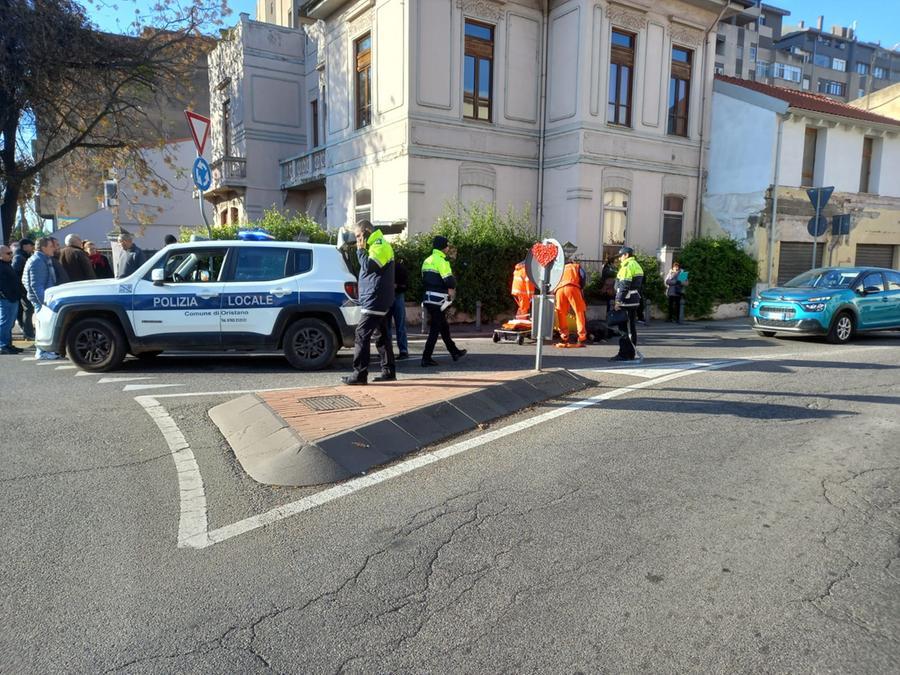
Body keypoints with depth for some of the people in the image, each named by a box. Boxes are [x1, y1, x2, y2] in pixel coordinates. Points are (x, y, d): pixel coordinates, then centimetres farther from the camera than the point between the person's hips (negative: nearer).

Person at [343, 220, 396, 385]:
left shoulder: (380, 245, -11)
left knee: (362, 334, -12)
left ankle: (360, 373, -13)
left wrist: (361, 250, -11)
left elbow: (369, 266, -20)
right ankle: (388, 371, 17)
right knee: (381, 335, 12)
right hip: (379, 300, 11)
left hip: (375, 299, -11)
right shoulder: (377, 245, 22)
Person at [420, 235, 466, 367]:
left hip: (428, 298, 9)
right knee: (435, 329, -4)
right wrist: (452, 290, 1)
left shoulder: (427, 260, 14)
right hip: (438, 300, -9)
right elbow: (449, 281, -20)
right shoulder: (441, 260, -13)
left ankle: (455, 352, 29)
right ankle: (426, 358, -2)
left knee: (444, 327, 18)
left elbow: (424, 280, 19)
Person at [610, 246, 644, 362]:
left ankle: (634, 353, -4)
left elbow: (624, 286, -20)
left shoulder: (627, 266, -13)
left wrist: (618, 300, -18)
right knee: (629, 327, 12)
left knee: (628, 328, -6)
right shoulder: (636, 266, 19)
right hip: (634, 301, 10)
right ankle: (624, 353, 17)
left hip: (627, 302, -10)